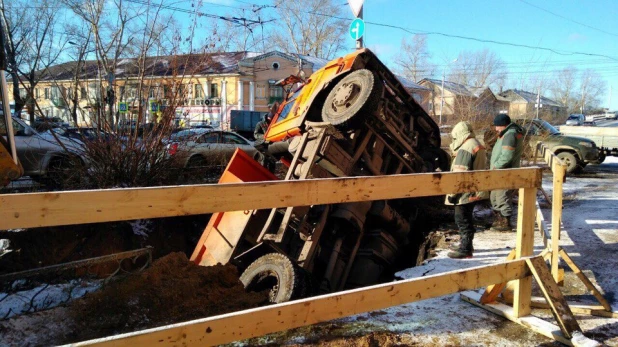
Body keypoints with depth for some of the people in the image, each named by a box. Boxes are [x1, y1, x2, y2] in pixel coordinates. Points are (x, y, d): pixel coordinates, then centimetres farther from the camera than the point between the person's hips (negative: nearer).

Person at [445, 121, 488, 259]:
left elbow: (460, 174, -23)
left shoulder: (465, 148, -20)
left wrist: (453, 193, -19)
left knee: (463, 220, -3)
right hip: (474, 190, 10)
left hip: (465, 192, -10)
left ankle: (465, 249, 2)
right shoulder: (477, 145, 14)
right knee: (466, 218, 20)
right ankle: (465, 244, 31)